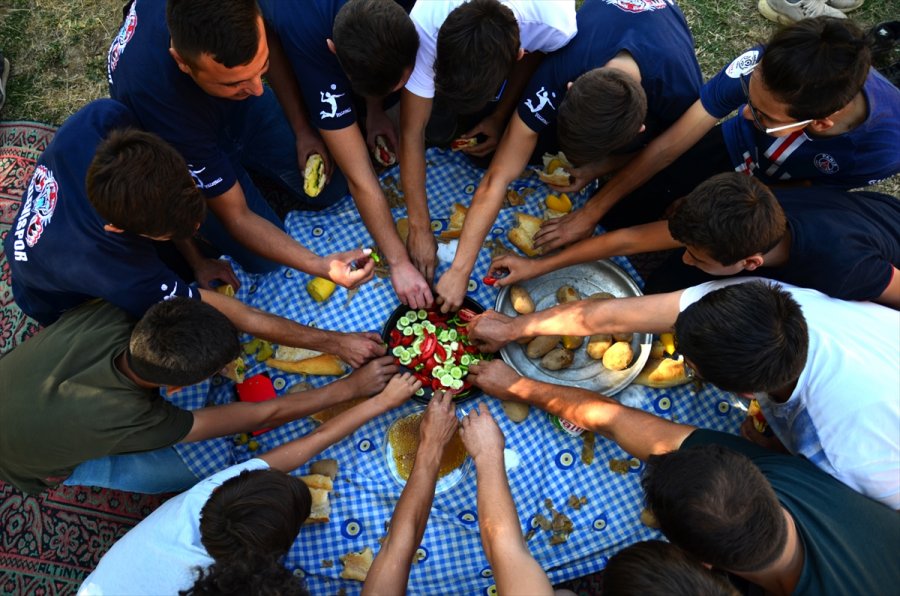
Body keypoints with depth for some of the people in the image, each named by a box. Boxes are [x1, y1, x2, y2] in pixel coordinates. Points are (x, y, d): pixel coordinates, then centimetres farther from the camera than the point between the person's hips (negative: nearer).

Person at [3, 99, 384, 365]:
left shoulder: (104, 119, -37)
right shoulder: (124, 279, -46)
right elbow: (244, 319, -37)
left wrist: (196, 260, -12)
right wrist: (335, 342, -29)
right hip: (64, 302, -4)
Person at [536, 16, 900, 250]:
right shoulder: (760, 67, -37)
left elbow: (811, 190, -16)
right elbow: (670, 144, -29)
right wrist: (590, 212, -25)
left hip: (788, 193, 0)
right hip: (736, 147, 1)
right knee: (617, 213, -9)